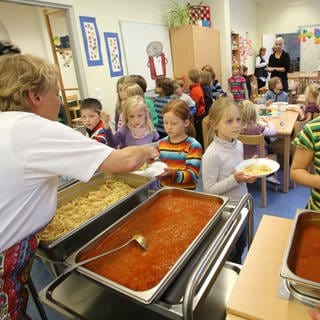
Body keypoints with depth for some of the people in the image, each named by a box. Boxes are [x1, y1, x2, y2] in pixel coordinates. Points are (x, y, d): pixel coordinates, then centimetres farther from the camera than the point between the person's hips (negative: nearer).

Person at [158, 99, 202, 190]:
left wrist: (173, 173, -26)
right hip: (164, 189, 4)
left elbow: (192, 175, -12)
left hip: (185, 191, -4)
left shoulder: (193, 146, -8)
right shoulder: (161, 143, 8)